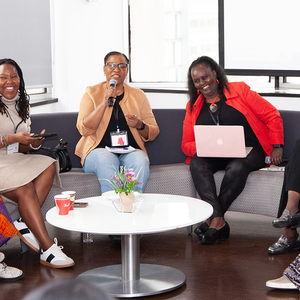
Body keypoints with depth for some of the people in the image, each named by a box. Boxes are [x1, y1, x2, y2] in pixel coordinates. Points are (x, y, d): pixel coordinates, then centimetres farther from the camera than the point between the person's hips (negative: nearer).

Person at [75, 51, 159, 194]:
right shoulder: (92, 93, 10)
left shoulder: (138, 96, 16)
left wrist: (140, 126, -9)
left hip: (131, 150, 2)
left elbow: (154, 132, 14)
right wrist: (104, 103, -14)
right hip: (99, 150, -2)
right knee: (106, 163, -36)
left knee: (141, 162, -32)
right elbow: (84, 129, -4)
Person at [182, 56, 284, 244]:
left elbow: (272, 116, 3)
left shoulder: (239, 90, 4)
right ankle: (219, 221, -38)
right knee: (197, 163, -30)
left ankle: (212, 221, -27)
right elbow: (186, 144, 11)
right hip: (215, 157, 3)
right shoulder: (193, 107, 15)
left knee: (237, 167, -37)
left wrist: (277, 146, -9)